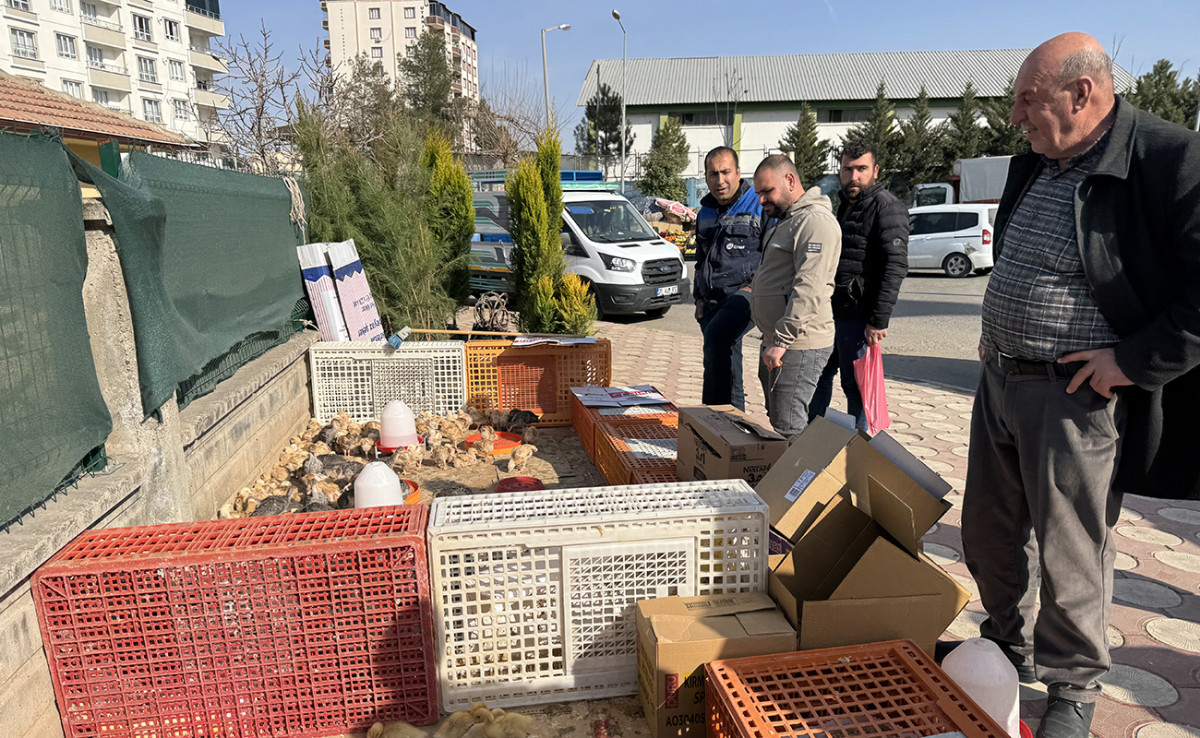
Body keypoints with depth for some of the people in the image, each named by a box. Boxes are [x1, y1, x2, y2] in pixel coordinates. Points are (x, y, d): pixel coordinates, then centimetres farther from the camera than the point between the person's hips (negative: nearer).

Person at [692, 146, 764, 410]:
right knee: (725, 367, 10)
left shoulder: (759, 207, -2)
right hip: (713, 300, 7)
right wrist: (699, 298, 19)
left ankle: (715, 407, -27)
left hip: (746, 292, -7)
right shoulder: (705, 213, 17)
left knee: (716, 335, -32)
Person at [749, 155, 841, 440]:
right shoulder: (784, 221, 20)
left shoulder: (815, 220, -14)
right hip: (777, 341, 10)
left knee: (789, 427, -9)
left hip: (800, 345, -10)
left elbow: (809, 290, -24)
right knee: (777, 420, 15)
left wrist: (781, 340, -25)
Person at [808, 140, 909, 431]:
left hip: (859, 316, -8)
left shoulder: (887, 207, -10)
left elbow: (895, 266, -18)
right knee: (817, 375, 16)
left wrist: (879, 320, -23)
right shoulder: (844, 205, 17)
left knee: (856, 385, 0)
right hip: (831, 310, 9)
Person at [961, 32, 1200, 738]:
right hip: (999, 381, 8)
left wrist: (1135, 361, -20)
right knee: (989, 535, 18)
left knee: (1071, 559, 6)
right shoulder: (1033, 165, 9)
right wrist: (997, 334, 14)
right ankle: (1009, 649, 41)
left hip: (1074, 396, -7)